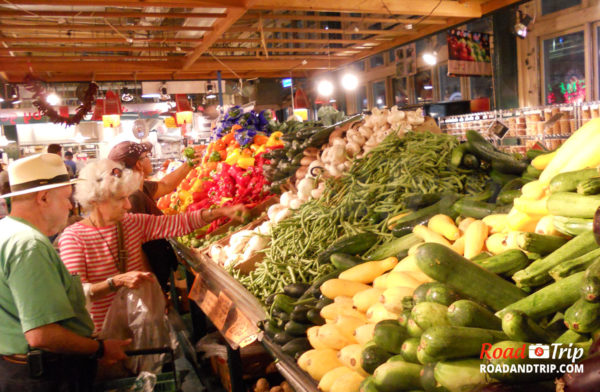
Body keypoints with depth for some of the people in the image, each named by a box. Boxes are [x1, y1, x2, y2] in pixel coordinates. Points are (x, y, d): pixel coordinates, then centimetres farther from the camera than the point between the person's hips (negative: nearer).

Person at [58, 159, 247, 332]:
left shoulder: (133, 223, 4)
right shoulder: (73, 237, -11)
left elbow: (180, 223, -3)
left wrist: (222, 212, -12)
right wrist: (117, 281, -30)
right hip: (103, 334, -3)